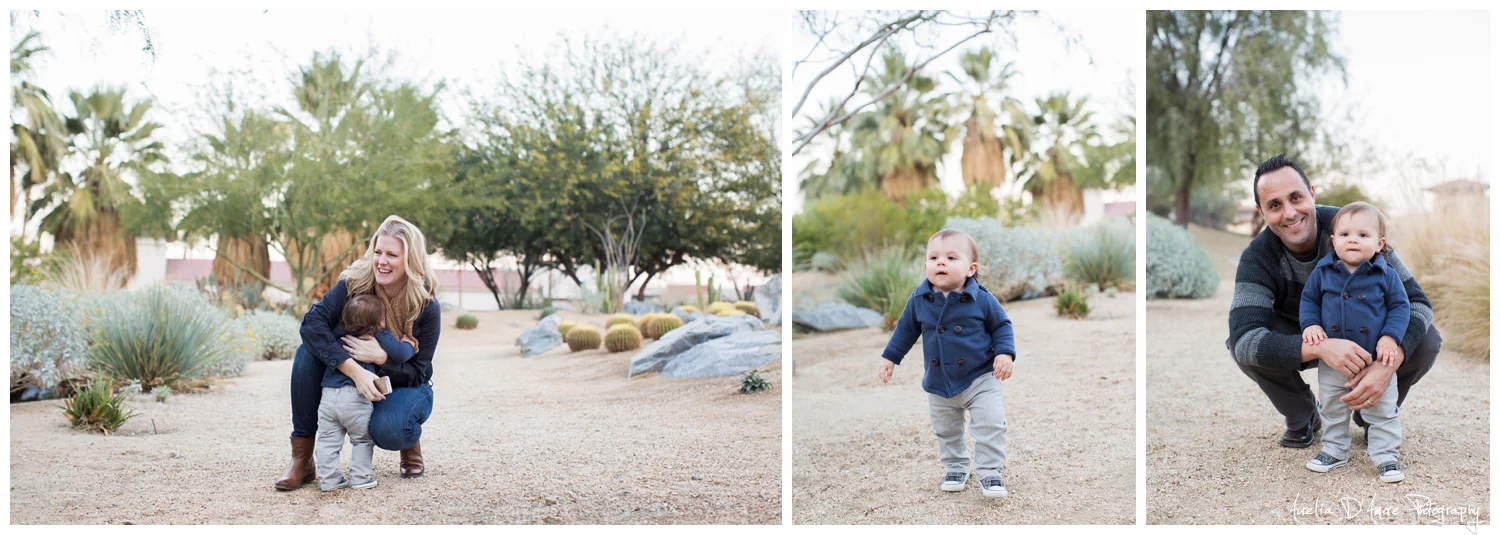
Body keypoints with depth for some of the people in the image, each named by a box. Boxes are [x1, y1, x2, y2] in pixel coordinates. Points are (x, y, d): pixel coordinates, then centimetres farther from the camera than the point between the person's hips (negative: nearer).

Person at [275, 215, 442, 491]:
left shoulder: (427, 308, -21)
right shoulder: (355, 282, -18)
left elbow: (416, 373, -17)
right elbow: (313, 322, -31)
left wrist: (381, 357, -37)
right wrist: (355, 370, -42)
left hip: (405, 387, -3)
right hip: (351, 385, 3)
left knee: (386, 429, -37)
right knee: (308, 351, -26)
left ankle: (411, 444, 5)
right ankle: (302, 459, -20)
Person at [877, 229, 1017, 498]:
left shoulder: (982, 299, -14)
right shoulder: (919, 299, -7)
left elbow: (1002, 326, -2)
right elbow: (906, 329, 8)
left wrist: (1004, 354, -16)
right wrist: (890, 357, 9)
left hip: (980, 378, -3)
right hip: (938, 384, 3)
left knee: (990, 425, -8)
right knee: (946, 431, 15)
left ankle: (989, 472, 7)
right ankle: (954, 468, 35)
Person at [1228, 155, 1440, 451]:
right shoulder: (1257, 259, -26)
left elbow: (1415, 300, -27)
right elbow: (1244, 337, -39)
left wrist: (1389, 363, -46)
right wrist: (1319, 348, -55)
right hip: (1299, 340, 0)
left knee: (1427, 341, -27)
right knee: (1239, 344, -30)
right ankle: (1302, 418, -1)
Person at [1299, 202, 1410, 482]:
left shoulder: (1385, 275, -7)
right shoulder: (1322, 272, -3)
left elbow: (1400, 306, -2)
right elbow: (1309, 299, 7)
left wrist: (1390, 337, -14)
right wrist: (1311, 324, -9)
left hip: (1376, 359, -2)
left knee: (1382, 410, 7)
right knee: (1332, 408, 15)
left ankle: (1385, 455, 19)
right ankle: (1334, 450, 31)